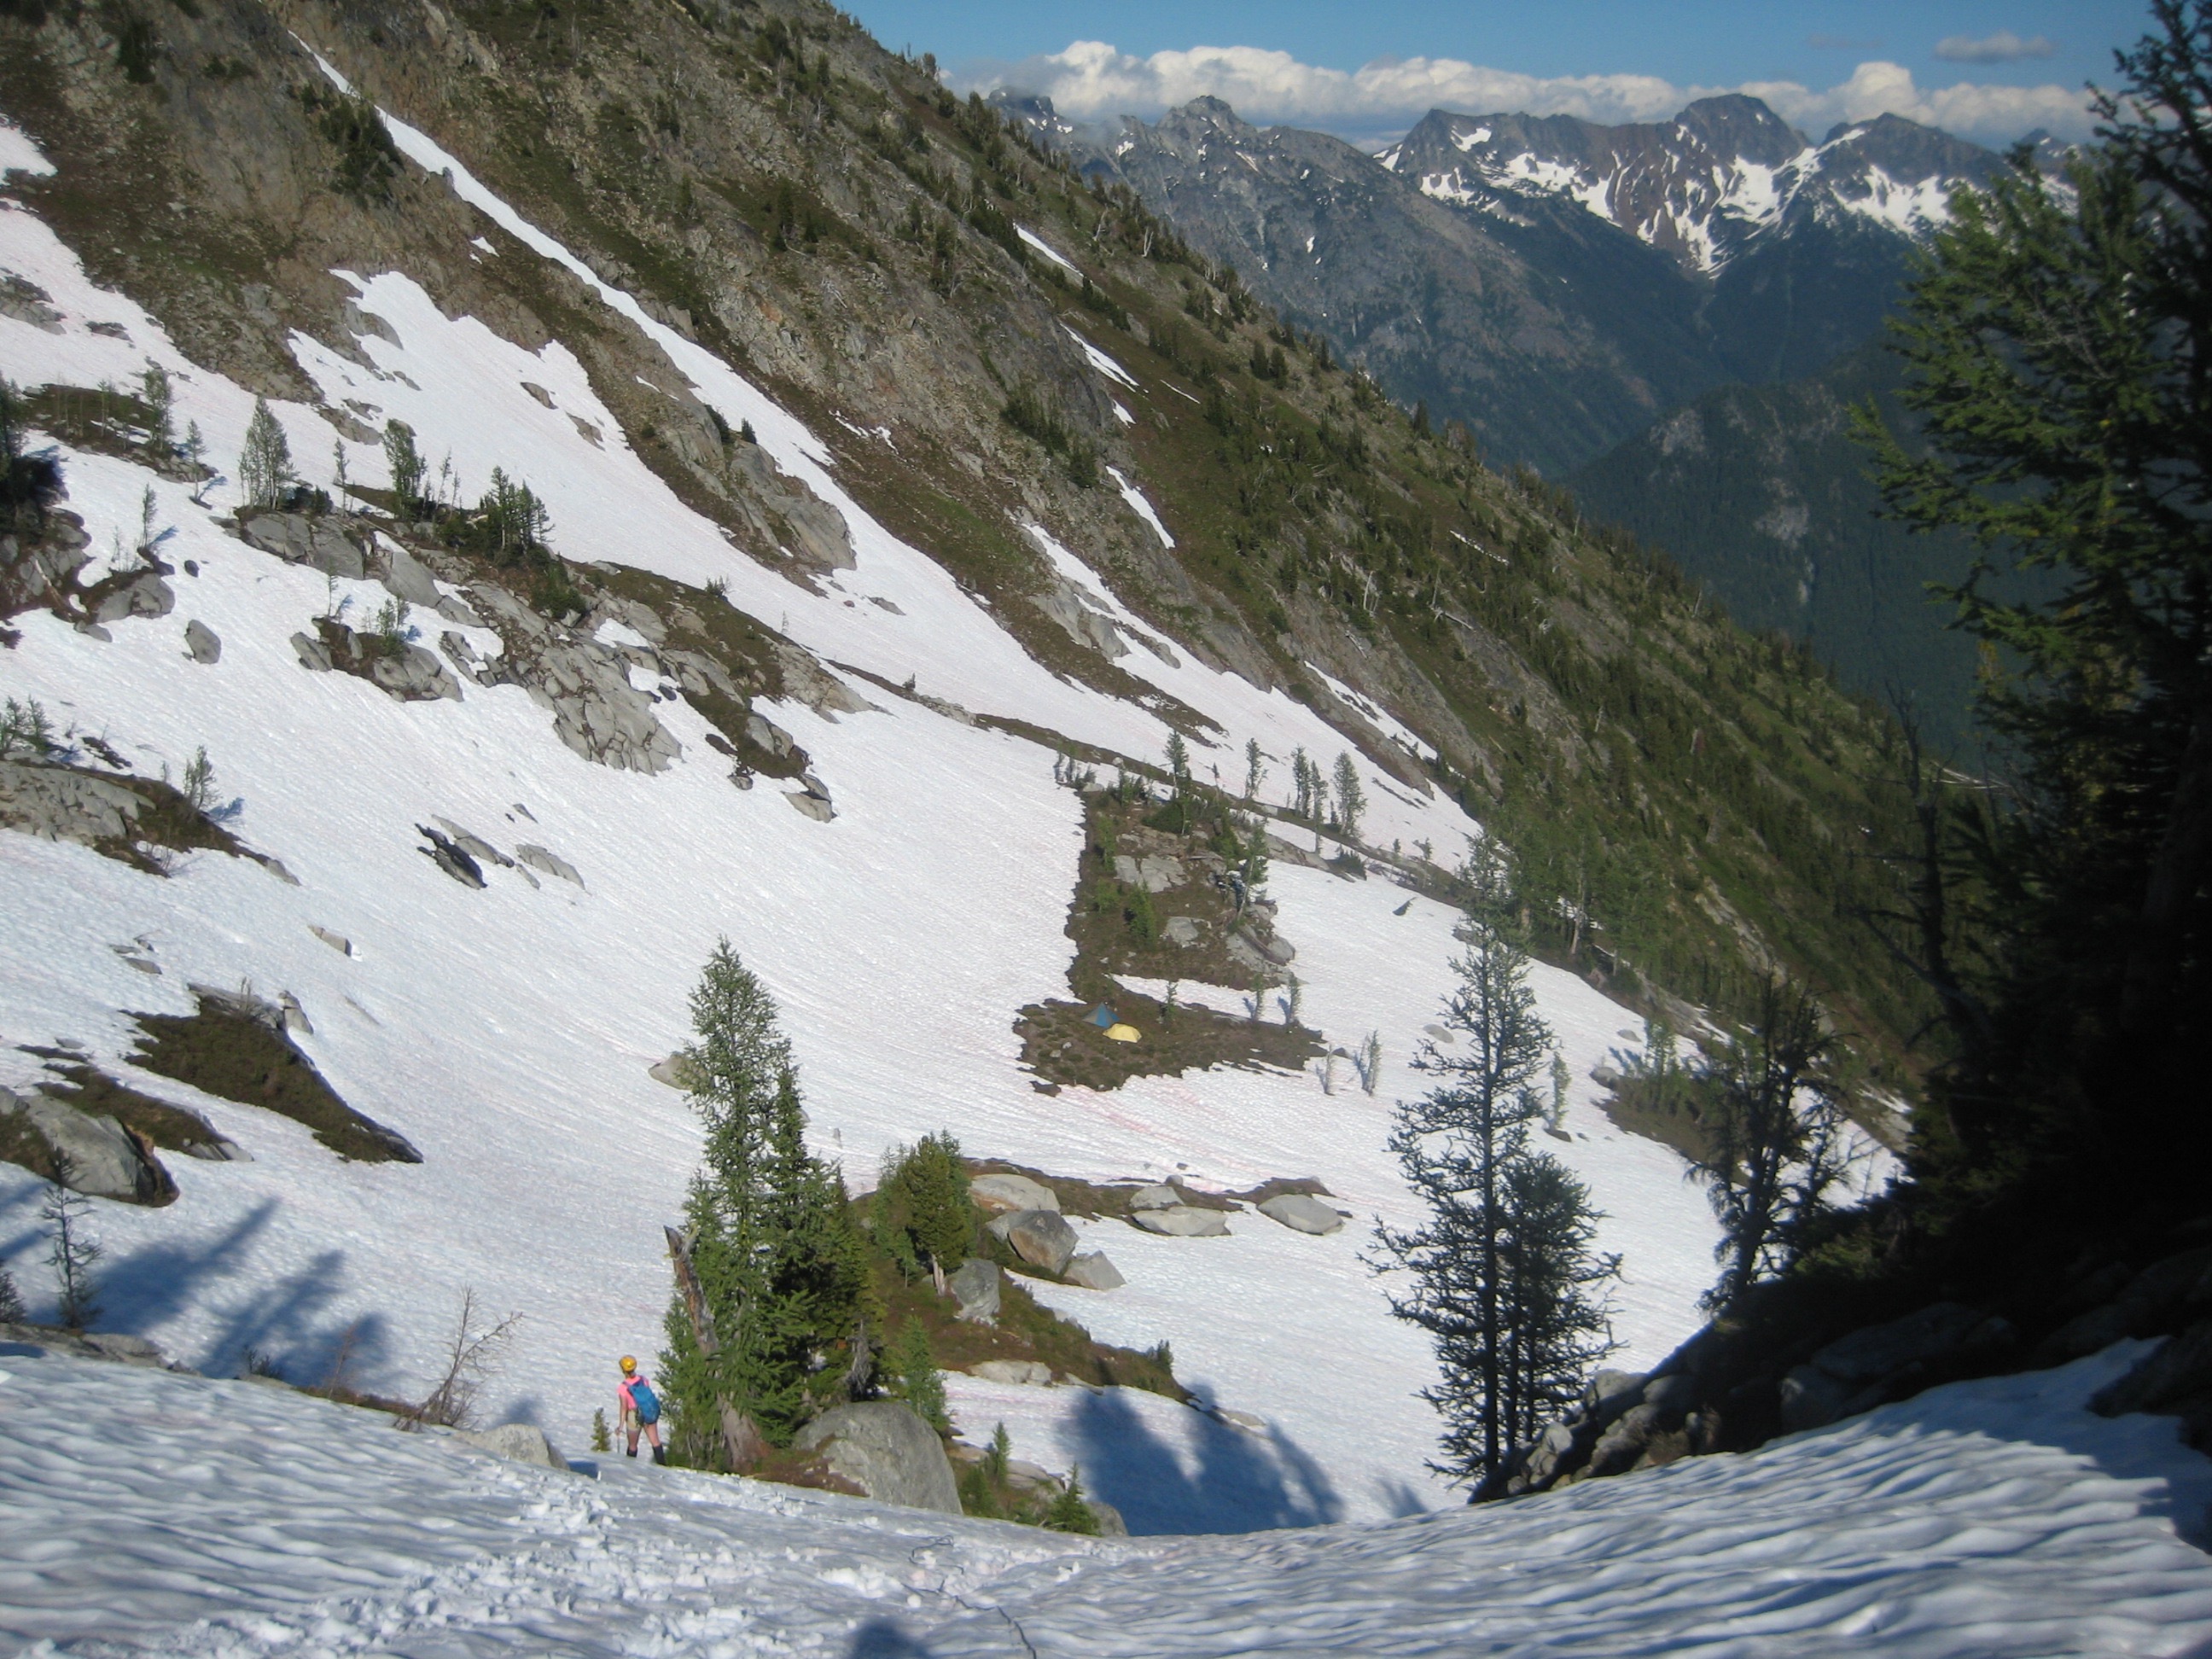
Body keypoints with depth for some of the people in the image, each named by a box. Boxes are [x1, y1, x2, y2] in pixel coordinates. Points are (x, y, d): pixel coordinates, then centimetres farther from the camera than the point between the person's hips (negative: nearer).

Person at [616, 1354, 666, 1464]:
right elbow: (649, 1395, 2)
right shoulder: (643, 1379, -10)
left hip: (634, 1417, -3)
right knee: (655, 1442, 13)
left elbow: (624, 1408, -19)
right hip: (651, 1414, 3)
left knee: (632, 1445, 16)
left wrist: (621, 1426, -11)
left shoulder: (623, 1387, -22)